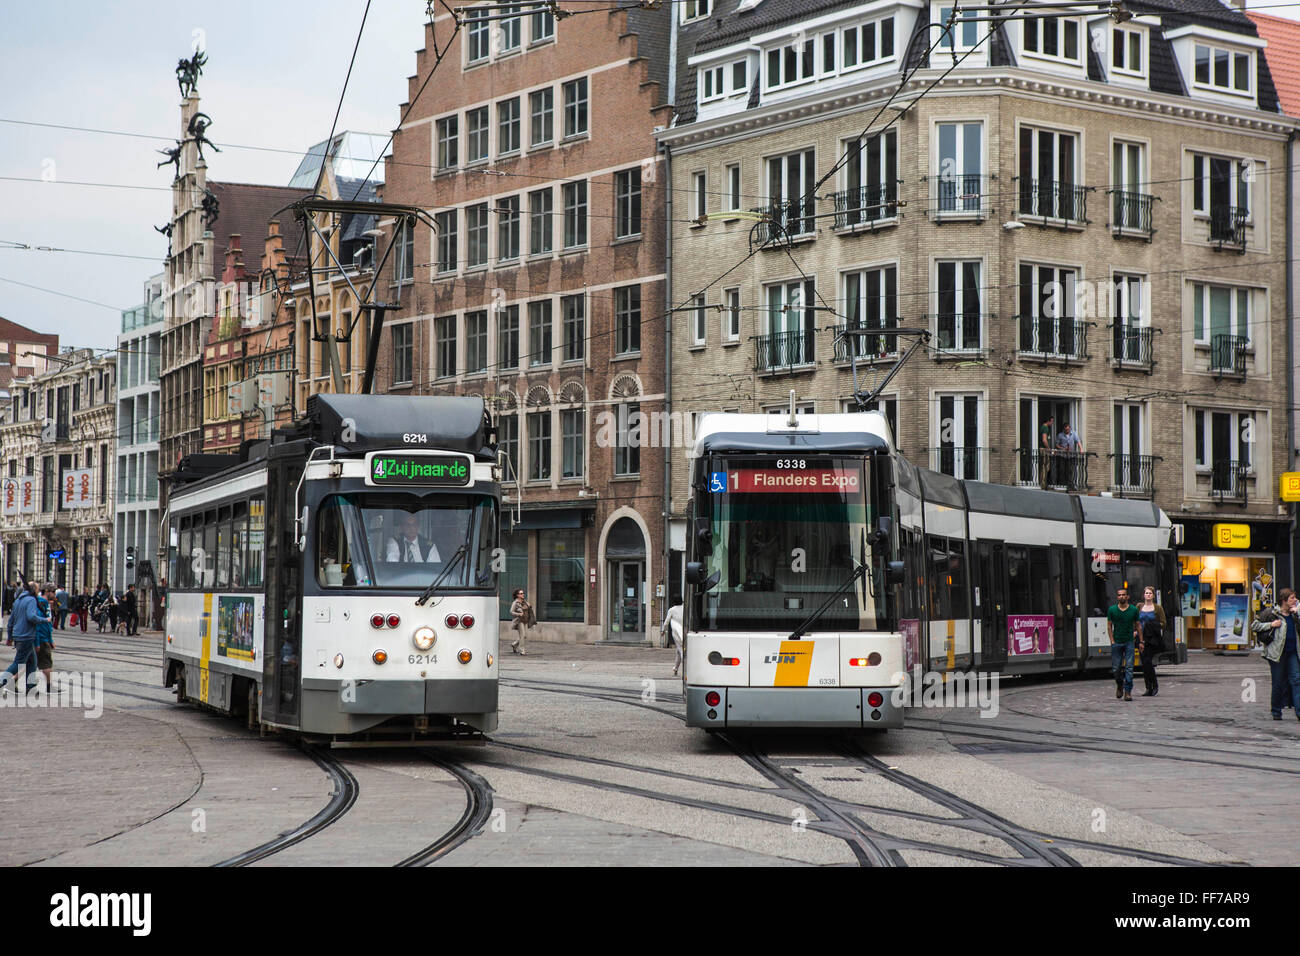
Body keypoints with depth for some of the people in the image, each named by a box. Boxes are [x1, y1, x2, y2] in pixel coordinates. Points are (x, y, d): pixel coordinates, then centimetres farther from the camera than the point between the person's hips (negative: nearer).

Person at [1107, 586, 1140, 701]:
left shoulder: (1134, 610, 1)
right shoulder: (1112, 610, 1)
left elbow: (1137, 626, 9)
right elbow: (1109, 626, 6)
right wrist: (1112, 641, -3)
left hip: (1129, 642, 0)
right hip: (1116, 643, 0)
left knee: (1129, 668, -7)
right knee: (1116, 668, 2)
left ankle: (1128, 692, -5)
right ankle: (1119, 685, 29)